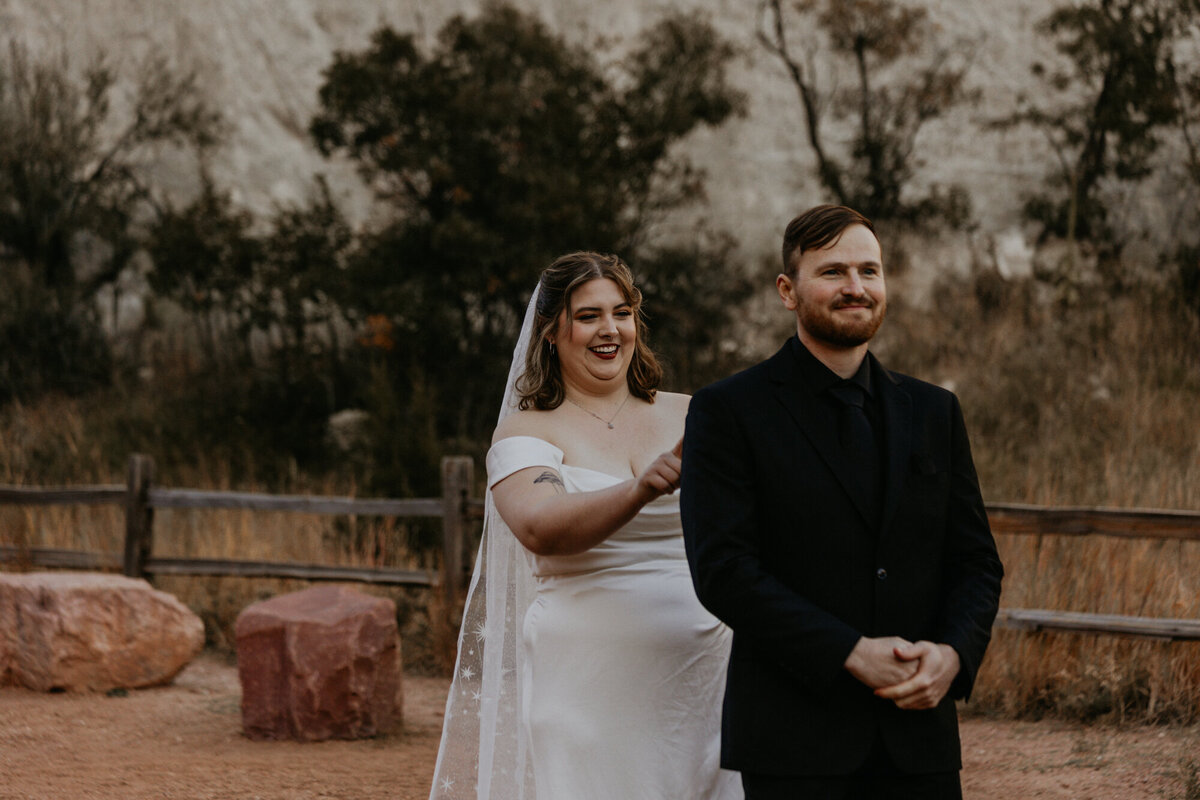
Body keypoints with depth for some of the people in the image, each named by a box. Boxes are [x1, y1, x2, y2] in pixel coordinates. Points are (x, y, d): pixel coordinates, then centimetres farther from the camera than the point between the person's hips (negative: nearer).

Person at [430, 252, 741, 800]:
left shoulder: (687, 417, 11)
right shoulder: (526, 432, 1)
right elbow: (539, 528, -19)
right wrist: (641, 490, -34)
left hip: (697, 684, 3)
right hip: (586, 688, -3)